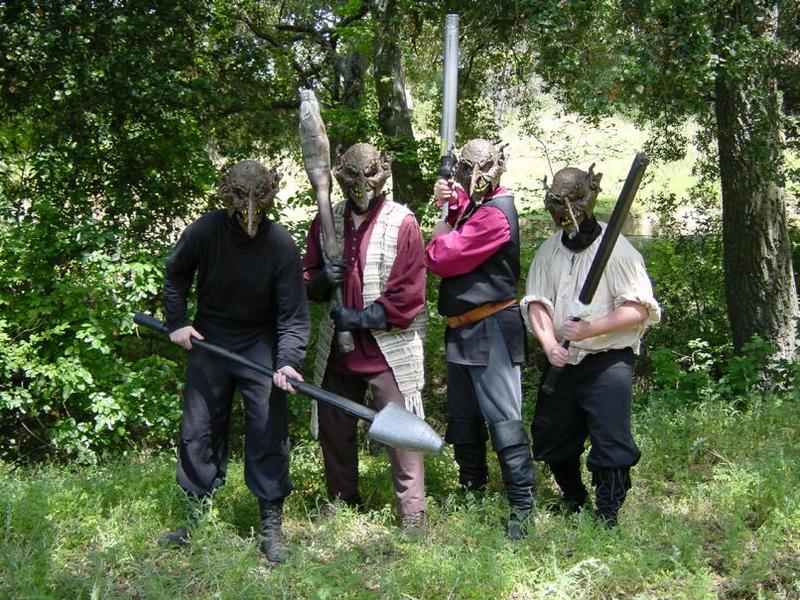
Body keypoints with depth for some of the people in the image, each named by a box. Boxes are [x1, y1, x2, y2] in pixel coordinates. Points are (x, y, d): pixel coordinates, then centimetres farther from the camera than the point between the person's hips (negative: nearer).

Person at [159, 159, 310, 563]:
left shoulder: (281, 244, -18)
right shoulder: (204, 231, -14)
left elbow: (293, 313, -16)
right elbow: (175, 275, 7)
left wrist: (287, 360, -27)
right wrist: (177, 322, -1)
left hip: (260, 345, -2)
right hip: (209, 341, 2)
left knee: (268, 431, -4)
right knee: (198, 431, 8)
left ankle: (271, 524, 8)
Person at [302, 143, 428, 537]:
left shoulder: (402, 223, -6)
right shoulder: (327, 221, 8)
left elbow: (408, 296, -11)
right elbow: (308, 282, 14)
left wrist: (360, 318, -13)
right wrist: (322, 278, -10)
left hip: (389, 349, -5)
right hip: (337, 348, 6)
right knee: (334, 429, 15)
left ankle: (412, 515, 2)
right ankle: (342, 504, 32)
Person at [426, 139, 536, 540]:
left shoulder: (494, 215, -19)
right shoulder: (477, 205, 11)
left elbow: (442, 259, -19)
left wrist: (441, 234, 3)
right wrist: (452, 201, 4)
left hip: (491, 330, -10)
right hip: (464, 330, 10)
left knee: (503, 420, -10)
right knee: (463, 420, 17)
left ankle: (523, 507, -7)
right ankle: (472, 491, 30)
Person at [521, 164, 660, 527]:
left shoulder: (616, 249, -11)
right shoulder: (548, 251, 5)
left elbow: (639, 309, -14)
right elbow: (536, 302, 1)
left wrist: (591, 328, -24)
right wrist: (549, 343, -17)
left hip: (607, 361, -6)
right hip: (561, 361, 6)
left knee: (610, 442, -5)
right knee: (550, 438, 15)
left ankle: (607, 517, 10)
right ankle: (572, 503, 38)